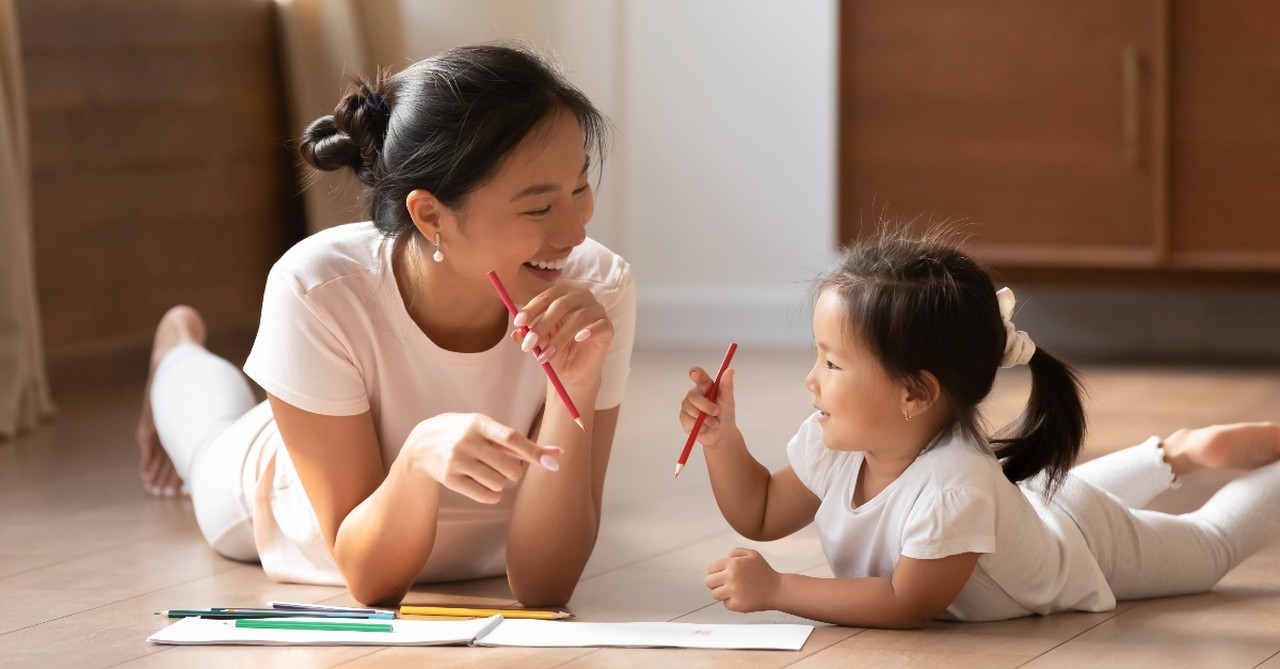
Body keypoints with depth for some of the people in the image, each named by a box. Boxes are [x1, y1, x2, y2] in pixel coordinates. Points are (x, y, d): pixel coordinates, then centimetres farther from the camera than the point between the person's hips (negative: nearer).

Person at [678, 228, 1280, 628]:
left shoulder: (953, 484, -51)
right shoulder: (833, 444, -28)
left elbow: (908, 604, -43)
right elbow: (760, 515, -11)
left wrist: (774, 589, -46)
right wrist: (723, 438, -28)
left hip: (1089, 541, -5)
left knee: (1208, 544, 23)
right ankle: (1171, 455, 51)